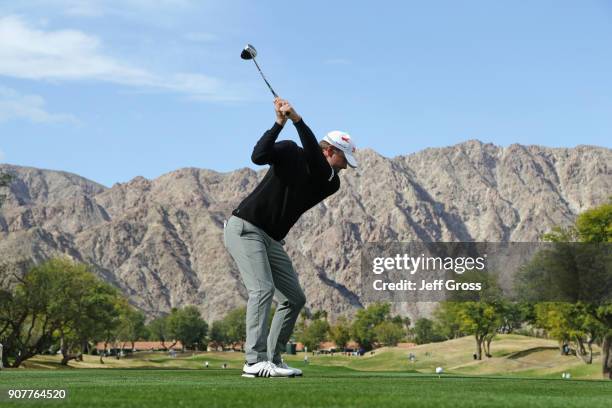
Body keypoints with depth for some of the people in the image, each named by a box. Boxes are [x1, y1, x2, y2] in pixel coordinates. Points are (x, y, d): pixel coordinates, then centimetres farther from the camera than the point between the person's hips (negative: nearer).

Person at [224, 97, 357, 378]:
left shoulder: (331, 183, 5)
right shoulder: (290, 152, -4)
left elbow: (315, 162, -16)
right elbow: (258, 156, -23)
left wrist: (297, 120, -26)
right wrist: (280, 123, -27)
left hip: (271, 240, 7)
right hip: (244, 228, -7)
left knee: (294, 298, 6)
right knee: (263, 289, -21)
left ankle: (272, 359, 11)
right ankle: (255, 361, -26)